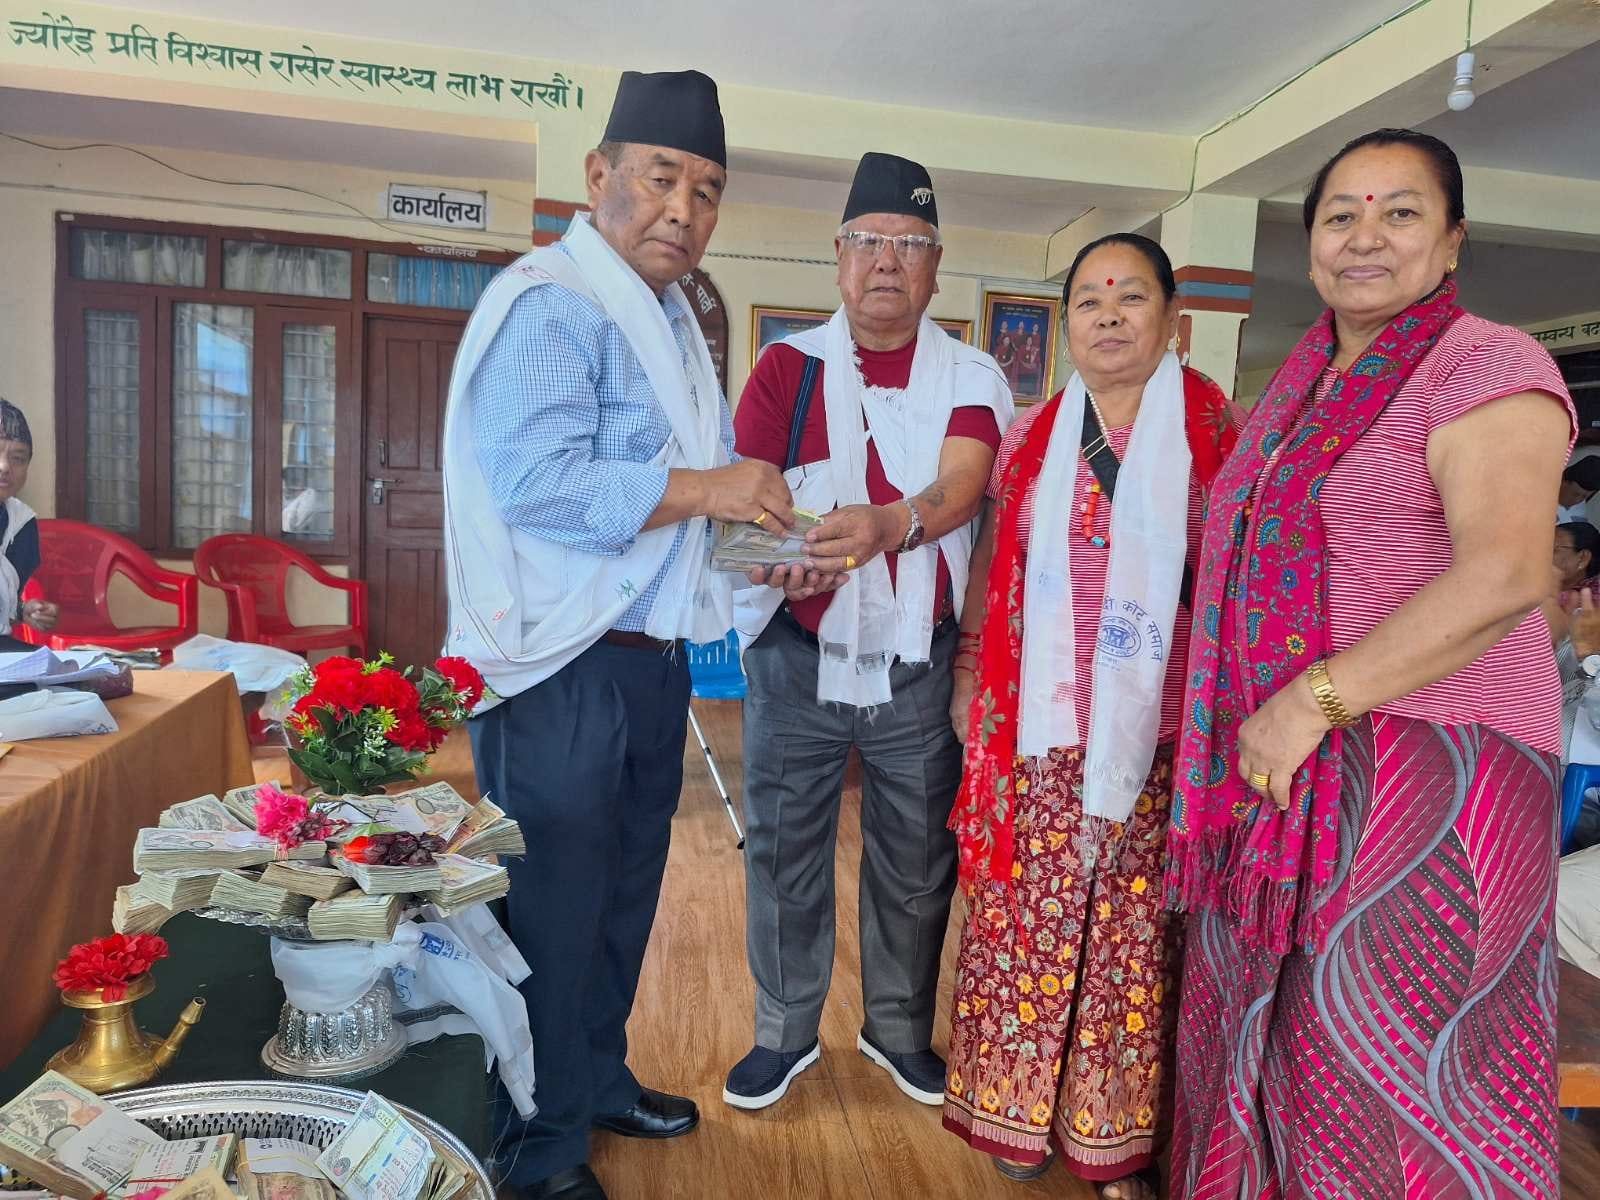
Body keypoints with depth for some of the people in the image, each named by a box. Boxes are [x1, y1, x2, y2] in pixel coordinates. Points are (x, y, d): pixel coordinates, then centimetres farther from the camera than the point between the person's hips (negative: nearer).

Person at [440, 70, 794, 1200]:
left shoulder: (672, 320, 17)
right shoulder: (550, 303, -14)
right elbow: (538, 482, -25)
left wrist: (764, 535, 9)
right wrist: (707, 489, -22)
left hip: (650, 658, 9)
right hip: (562, 670, -9)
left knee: (625, 893, 21)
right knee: (555, 909, 4)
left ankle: (600, 1080, 42)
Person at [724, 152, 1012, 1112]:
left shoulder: (971, 378, 2)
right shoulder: (788, 367, 2)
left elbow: (961, 484, -16)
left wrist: (888, 524, -37)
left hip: (921, 663, 1)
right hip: (798, 655, 0)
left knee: (918, 858, 11)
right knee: (785, 850, 8)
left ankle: (901, 1029, 34)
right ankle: (786, 1031, 30)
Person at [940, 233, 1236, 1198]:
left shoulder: (1214, 433, 2)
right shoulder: (1031, 439, 9)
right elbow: (992, 573, 13)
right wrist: (970, 679, 10)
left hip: (1157, 737, -1)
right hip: (1043, 731, 2)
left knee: (1134, 929, 6)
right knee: (1028, 918, 7)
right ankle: (1019, 1111, 27)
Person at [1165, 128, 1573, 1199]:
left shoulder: (1486, 365, -9)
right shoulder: (1304, 384, 15)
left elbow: (1505, 575, -22)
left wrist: (1313, 700, -24)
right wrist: (1257, 725, 12)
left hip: (1427, 769, -7)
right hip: (1286, 773, 8)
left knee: (1383, 1060, 4)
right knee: (1262, 1025, 17)